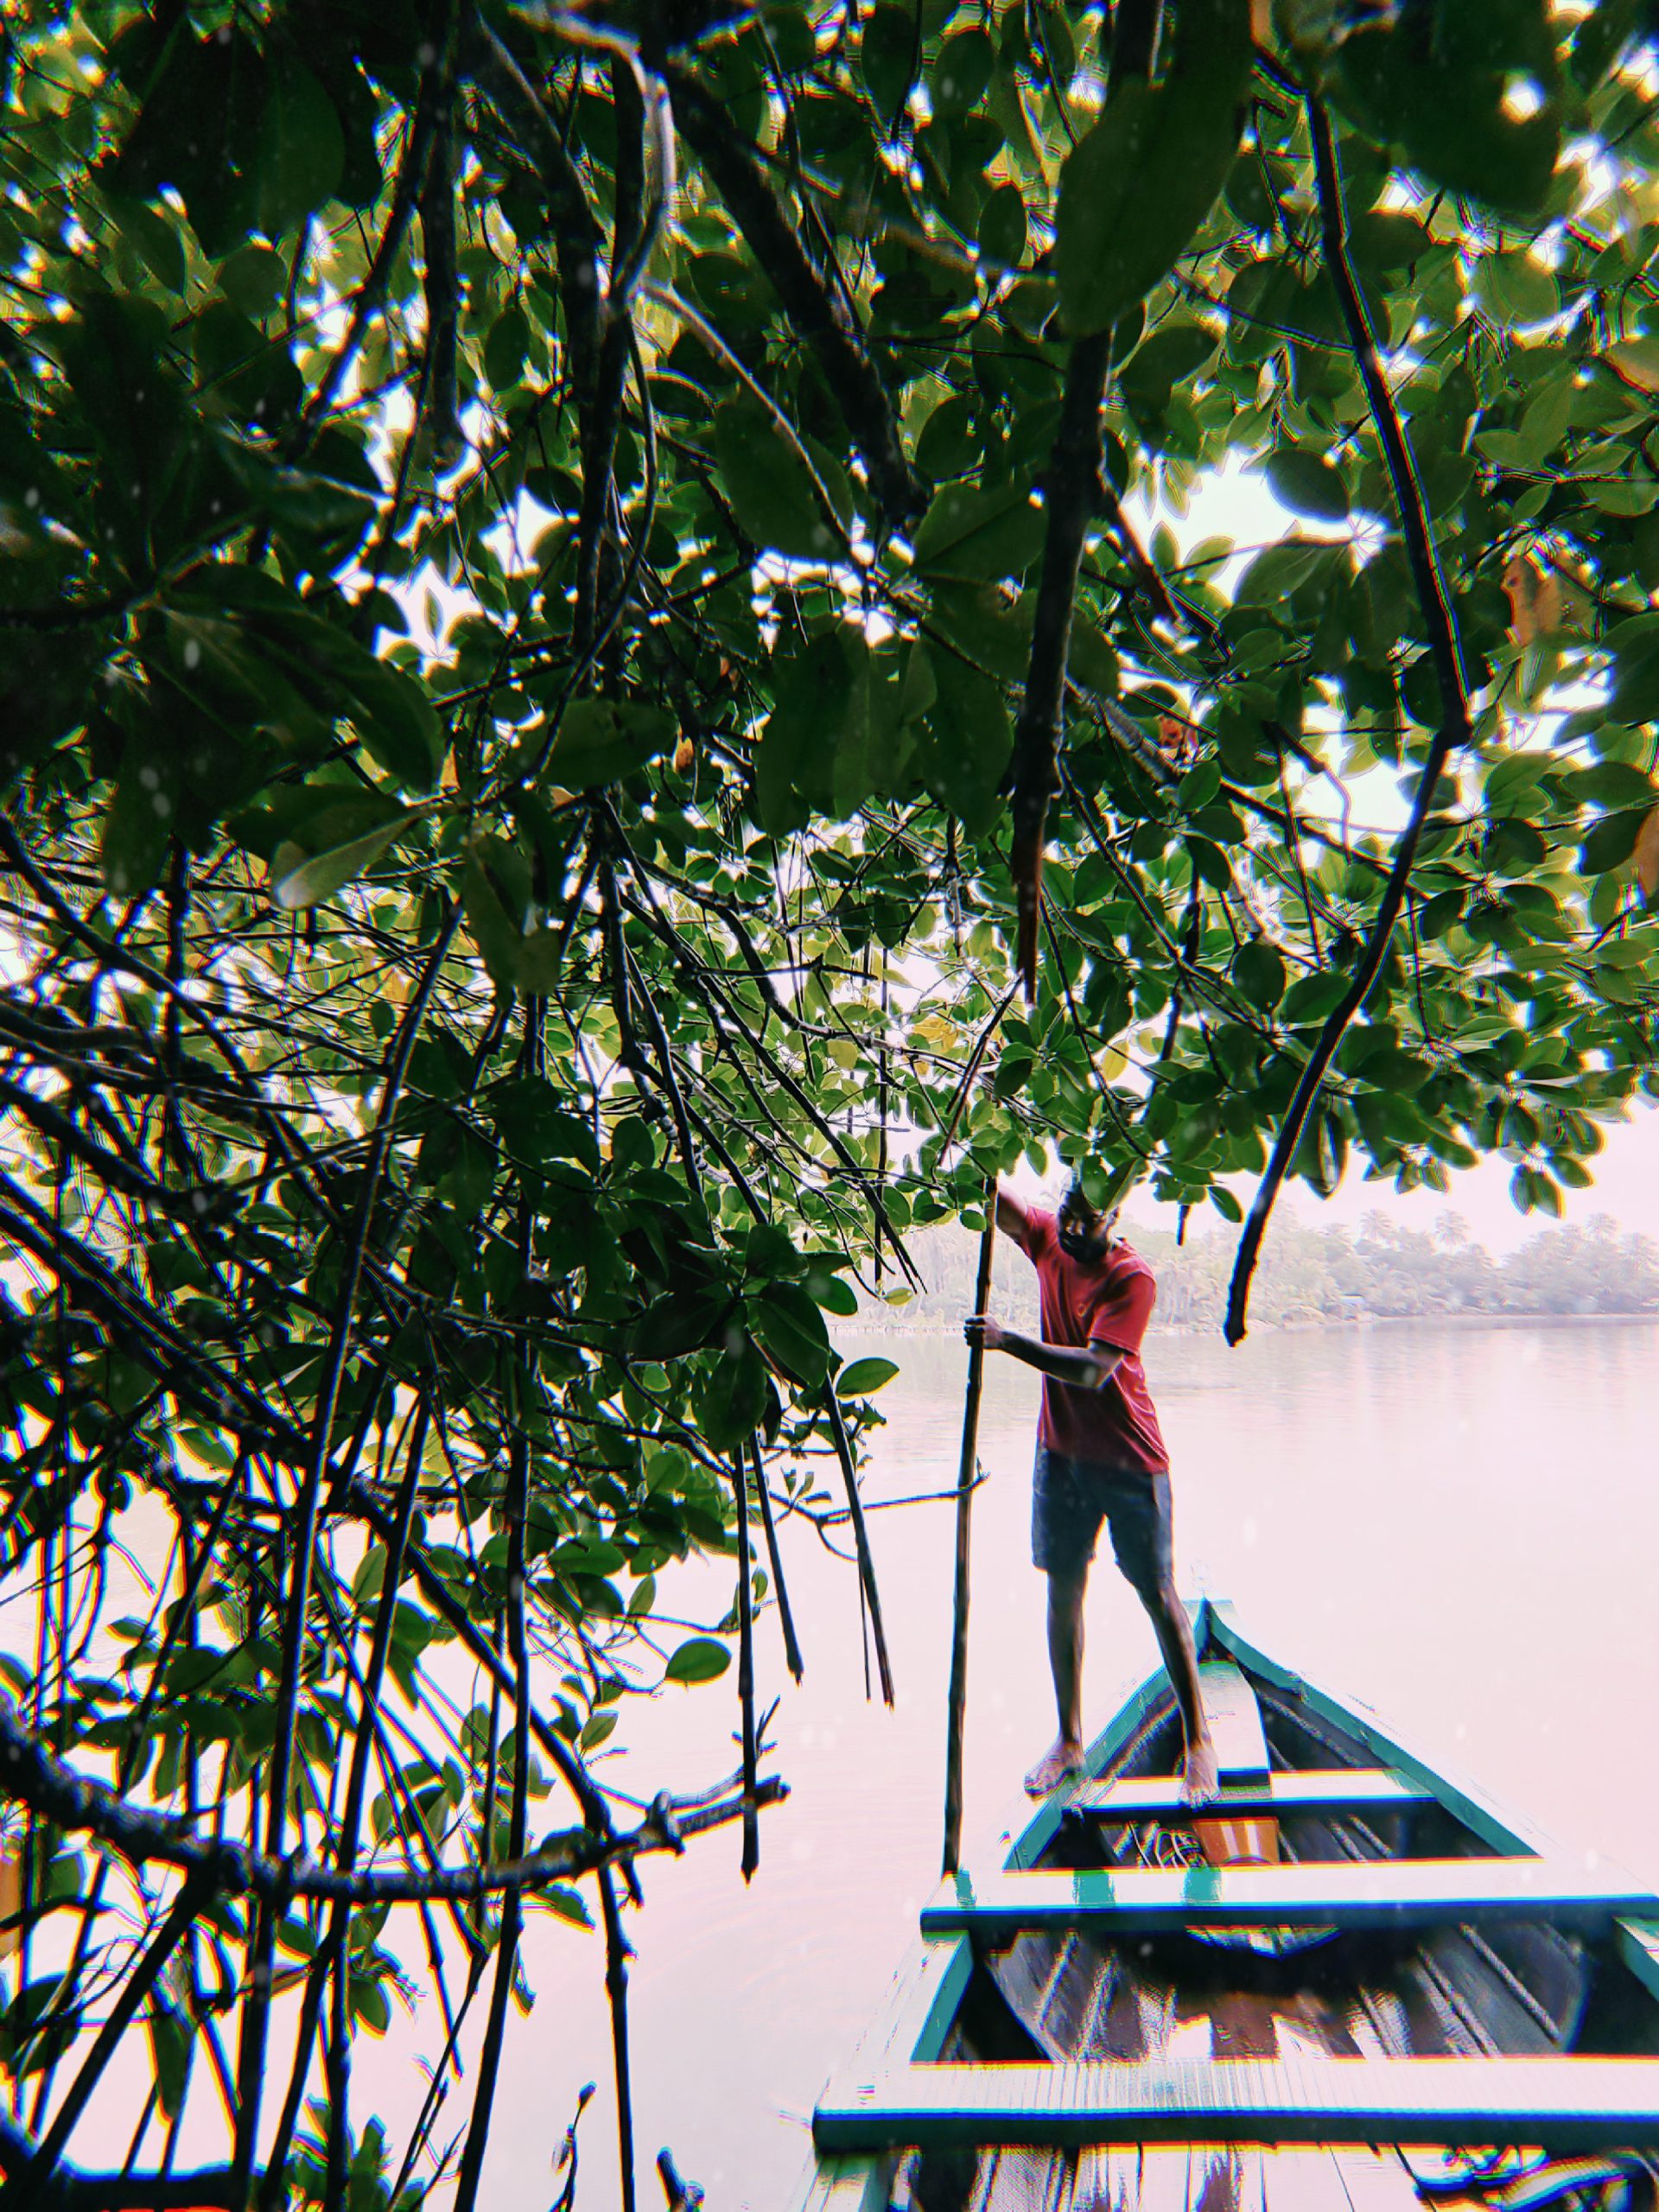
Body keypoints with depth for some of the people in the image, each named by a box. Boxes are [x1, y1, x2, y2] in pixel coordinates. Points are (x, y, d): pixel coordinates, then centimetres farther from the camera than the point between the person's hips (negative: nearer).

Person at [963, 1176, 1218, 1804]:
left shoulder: (1132, 1276, -19)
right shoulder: (1047, 1239, -2)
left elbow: (1093, 1370, -28)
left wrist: (1008, 1340, -35)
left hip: (1128, 1458, -5)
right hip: (1061, 1451, 5)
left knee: (1158, 1595, 6)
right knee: (1063, 1590, 11)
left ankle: (1197, 1741, 23)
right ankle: (1069, 1740, 26)